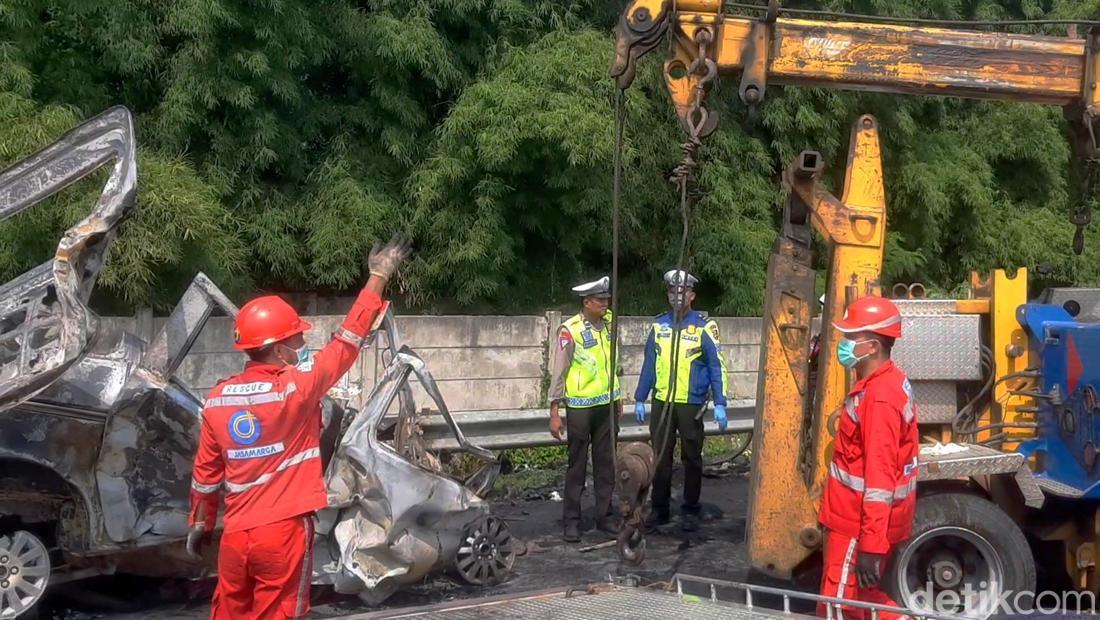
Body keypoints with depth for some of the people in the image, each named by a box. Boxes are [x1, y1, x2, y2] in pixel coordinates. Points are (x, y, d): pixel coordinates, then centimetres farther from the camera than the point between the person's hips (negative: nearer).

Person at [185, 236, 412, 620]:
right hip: (283, 531, -5)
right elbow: (347, 342, -7)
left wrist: (199, 522, 24)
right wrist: (379, 276, 0)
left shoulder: (217, 399, 2)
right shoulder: (296, 389, -13)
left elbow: (206, 471, 10)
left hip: (236, 534, 5)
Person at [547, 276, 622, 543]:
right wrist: (555, 412, -12)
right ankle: (571, 521, 11)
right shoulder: (570, 330, -14)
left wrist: (618, 397, 18)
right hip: (580, 407, -5)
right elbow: (559, 373, -11)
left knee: (606, 464, 11)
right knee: (577, 466, 3)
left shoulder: (609, 323, 3)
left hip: (607, 404, 5)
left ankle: (605, 516, 20)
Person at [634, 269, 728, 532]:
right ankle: (659, 509, 19)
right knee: (660, 457, 8)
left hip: (691, 404, -3)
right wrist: (640, 399, 11)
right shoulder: (659, 325, 6)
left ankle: (690, 511, 17)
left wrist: (720, 404, -10)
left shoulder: (704, 326, -6)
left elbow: (717, 367, -5)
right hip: (661, 402, 3)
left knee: (691, 459, 7)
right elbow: (649, 365, 12)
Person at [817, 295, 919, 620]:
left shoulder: (878, 397, -23)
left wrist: (871, 545, -27)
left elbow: (880, 476, -27)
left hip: (858, 526, -10)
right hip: (861, 519, 10)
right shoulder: (889, 382, 9)